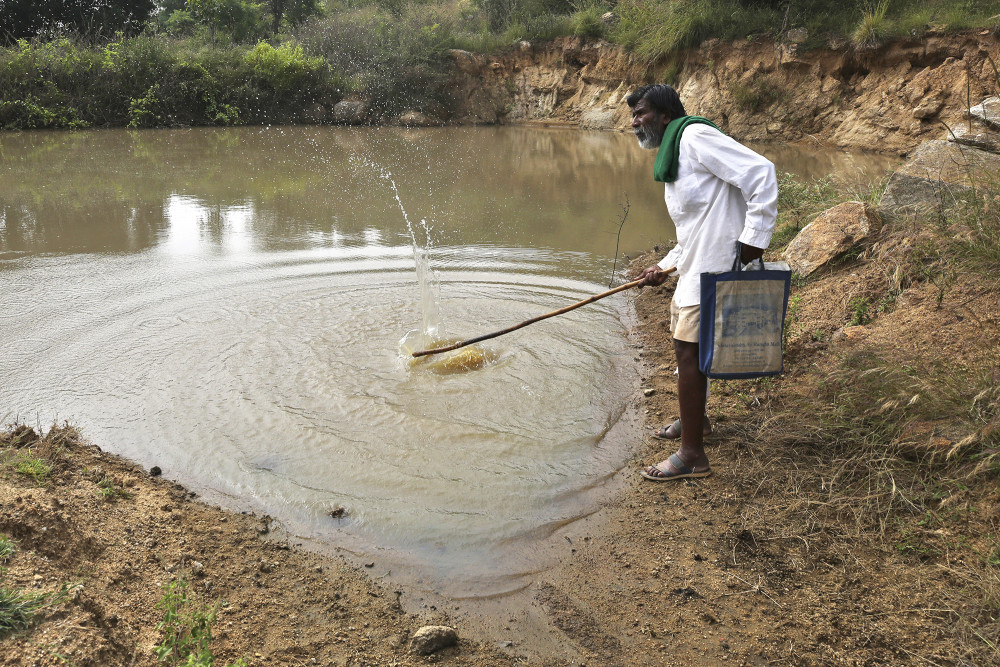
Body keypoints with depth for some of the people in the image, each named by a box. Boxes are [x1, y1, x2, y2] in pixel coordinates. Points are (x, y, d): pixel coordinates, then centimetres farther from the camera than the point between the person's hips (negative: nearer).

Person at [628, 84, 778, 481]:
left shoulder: (694, 135, -11)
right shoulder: (671, 157, 20)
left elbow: (760, 172, -19)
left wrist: (755, 237, -23)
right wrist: (665, 267, 16)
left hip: (718, 266, -11)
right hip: (696, 267, 11)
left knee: (689, 350, -10)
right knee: (683, 342, 22)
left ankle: (692, 455, -2)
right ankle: (694, 419, 44)